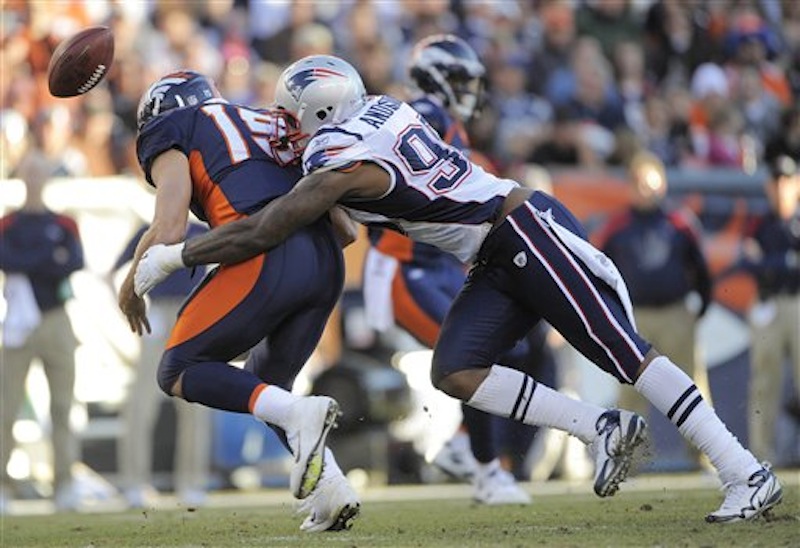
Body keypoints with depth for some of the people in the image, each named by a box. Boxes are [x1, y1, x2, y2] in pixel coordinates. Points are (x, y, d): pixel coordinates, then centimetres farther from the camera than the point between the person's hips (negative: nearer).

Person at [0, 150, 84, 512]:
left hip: (56, 323, 2)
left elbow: (75, 264, -5)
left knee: (62, 406, -2)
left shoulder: (64, 225, 10)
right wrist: (51, 259, -11)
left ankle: (64, 484, -1)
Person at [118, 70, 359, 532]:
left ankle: (298, 412, -16)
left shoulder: (170, 134, 16)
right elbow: (345, 229, 27)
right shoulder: (266, 123, 34)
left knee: (179, 372, 6)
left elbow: (169, 229, 2)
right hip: (327, 264, 7)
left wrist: (131, 286, 17)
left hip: (266, 256, -7)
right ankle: (330, 488, 4)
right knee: (267, 384, 24)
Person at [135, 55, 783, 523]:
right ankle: (601, 428, 0)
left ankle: (746, 473, -9)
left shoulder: (340, 165, -16)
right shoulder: (381, 109, 9)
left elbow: (257, 235, -15)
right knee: (454, 372, -2)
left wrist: (170, 256, -4)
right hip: (502, 262, 9)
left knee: (625, 353, -9)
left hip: (530, 233, -9)